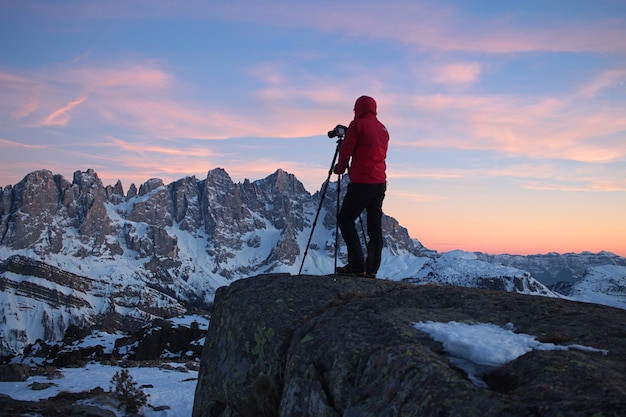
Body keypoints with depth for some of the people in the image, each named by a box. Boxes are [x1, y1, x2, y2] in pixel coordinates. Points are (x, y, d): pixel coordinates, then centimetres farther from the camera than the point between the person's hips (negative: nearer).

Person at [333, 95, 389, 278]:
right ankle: (372, 269, 8)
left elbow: (346, 151, -8)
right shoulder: (383, 129, 16)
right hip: (380, 183, 7)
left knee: (345, 219, 1)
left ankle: (356, 265, -6)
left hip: (362, 182, -7)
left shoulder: (357, 124, -6)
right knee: (374, 225, 9)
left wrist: (340, 169, 10)